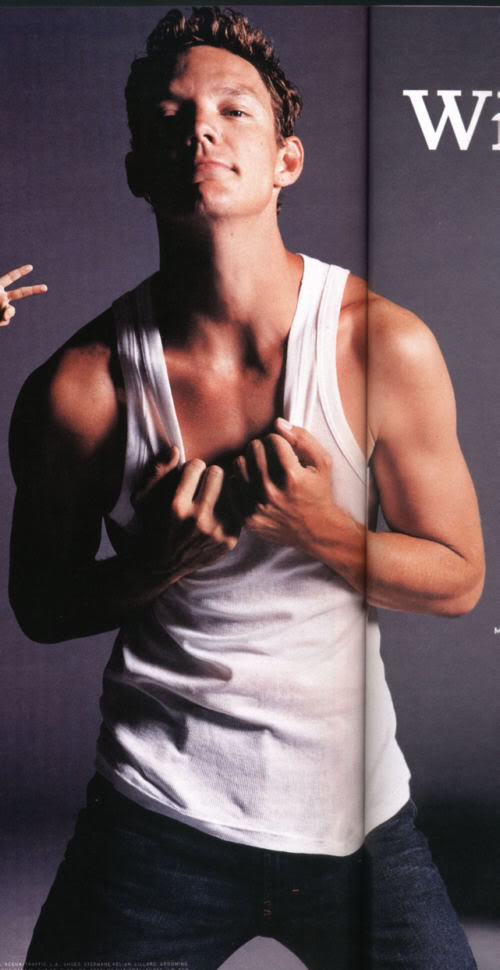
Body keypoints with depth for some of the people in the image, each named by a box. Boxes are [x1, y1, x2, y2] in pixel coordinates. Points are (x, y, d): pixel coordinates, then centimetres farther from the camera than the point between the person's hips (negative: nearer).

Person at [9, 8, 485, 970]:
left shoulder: (387, 346, -10)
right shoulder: (80, 386, -12)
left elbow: (458, 579, -2)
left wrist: (322, 531, -20)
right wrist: (153, 564, -18)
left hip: (354, 807, 1)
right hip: (160, 813, 0)